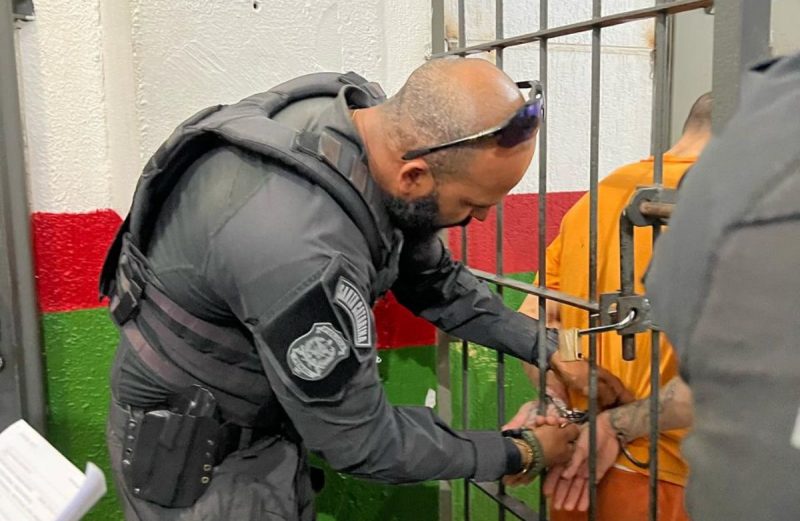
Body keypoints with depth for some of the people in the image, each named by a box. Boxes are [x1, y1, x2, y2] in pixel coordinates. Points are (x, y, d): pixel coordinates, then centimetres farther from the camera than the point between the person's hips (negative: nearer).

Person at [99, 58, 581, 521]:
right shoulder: (299, 248, -39)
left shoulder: (373, 116, -14)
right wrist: (519, 454, -14)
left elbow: (429, 275, 2)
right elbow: (361, 442, -25)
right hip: (196, 451, -7)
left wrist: (543, 345, -4)